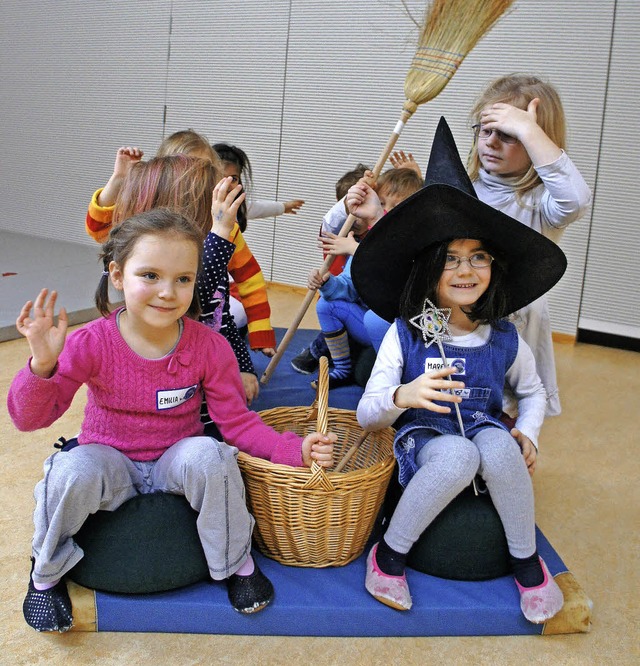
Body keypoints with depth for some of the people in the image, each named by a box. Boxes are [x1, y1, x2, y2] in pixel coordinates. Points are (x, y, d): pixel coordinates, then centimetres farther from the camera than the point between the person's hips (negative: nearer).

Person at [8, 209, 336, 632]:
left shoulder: (209, 347, -14)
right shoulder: (92, 343, -18)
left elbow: (237, 421, -9)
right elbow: (29, 417, -17)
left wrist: (295, 450, -25)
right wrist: (43, 366, -38)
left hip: (175, 462, 1)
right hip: (111, 461, 0)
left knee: (208, 454, -33)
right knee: (73, 471, -34)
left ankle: (235, 562, -5)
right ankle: (47, 572, -2)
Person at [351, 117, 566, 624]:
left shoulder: (504, 339, 2)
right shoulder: (404, 335, -7)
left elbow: (533, 392, 21)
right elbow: (366, 414, -8)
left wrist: (528, 435, 1)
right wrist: (403, 396, -30)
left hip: (486, 432, 3)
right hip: (423, 440, -2)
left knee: (496, 445, -34)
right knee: (457, 455, -37)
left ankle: (527, 561, -11)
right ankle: (389, 554, -17)